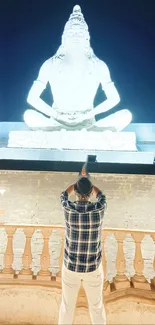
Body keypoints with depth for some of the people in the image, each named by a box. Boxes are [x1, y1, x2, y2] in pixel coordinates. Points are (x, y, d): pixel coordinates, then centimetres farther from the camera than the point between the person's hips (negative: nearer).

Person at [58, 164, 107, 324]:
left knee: (67, 305, 24)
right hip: (93, 268, 0)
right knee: (96, 306, 25)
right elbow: (101, 195, 6)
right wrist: (87, 178, 15)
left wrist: (80, 179, 15)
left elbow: (64, 194, 6)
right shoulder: (99, 209, -20)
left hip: (70, 267, 0)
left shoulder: (68, 209, -20)